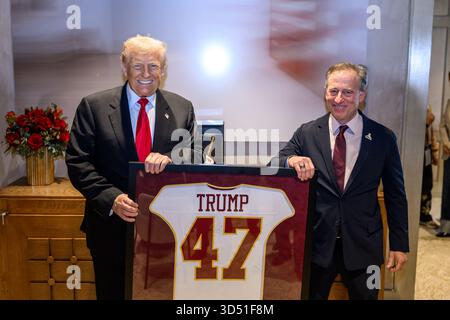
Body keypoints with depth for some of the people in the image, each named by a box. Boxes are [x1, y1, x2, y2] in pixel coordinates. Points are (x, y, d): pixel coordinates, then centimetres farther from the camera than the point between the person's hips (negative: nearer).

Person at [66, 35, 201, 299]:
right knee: (114, 293, 17)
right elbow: (77, 162, -7)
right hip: (113, 226, -1)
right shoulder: (94, 106, -4)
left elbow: (195, 154, -1)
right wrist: (111, 198, -21)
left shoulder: (182, 108, 2)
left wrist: (170, 157, -23)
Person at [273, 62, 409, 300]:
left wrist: (399, 244, 4)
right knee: (311, 296, 14)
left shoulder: (383, 138, -2)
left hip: (363, 246, 0)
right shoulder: (307, 133, -2)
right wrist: (291, 160, -26)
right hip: (317, 243, 0)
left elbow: (395, 195, 4)